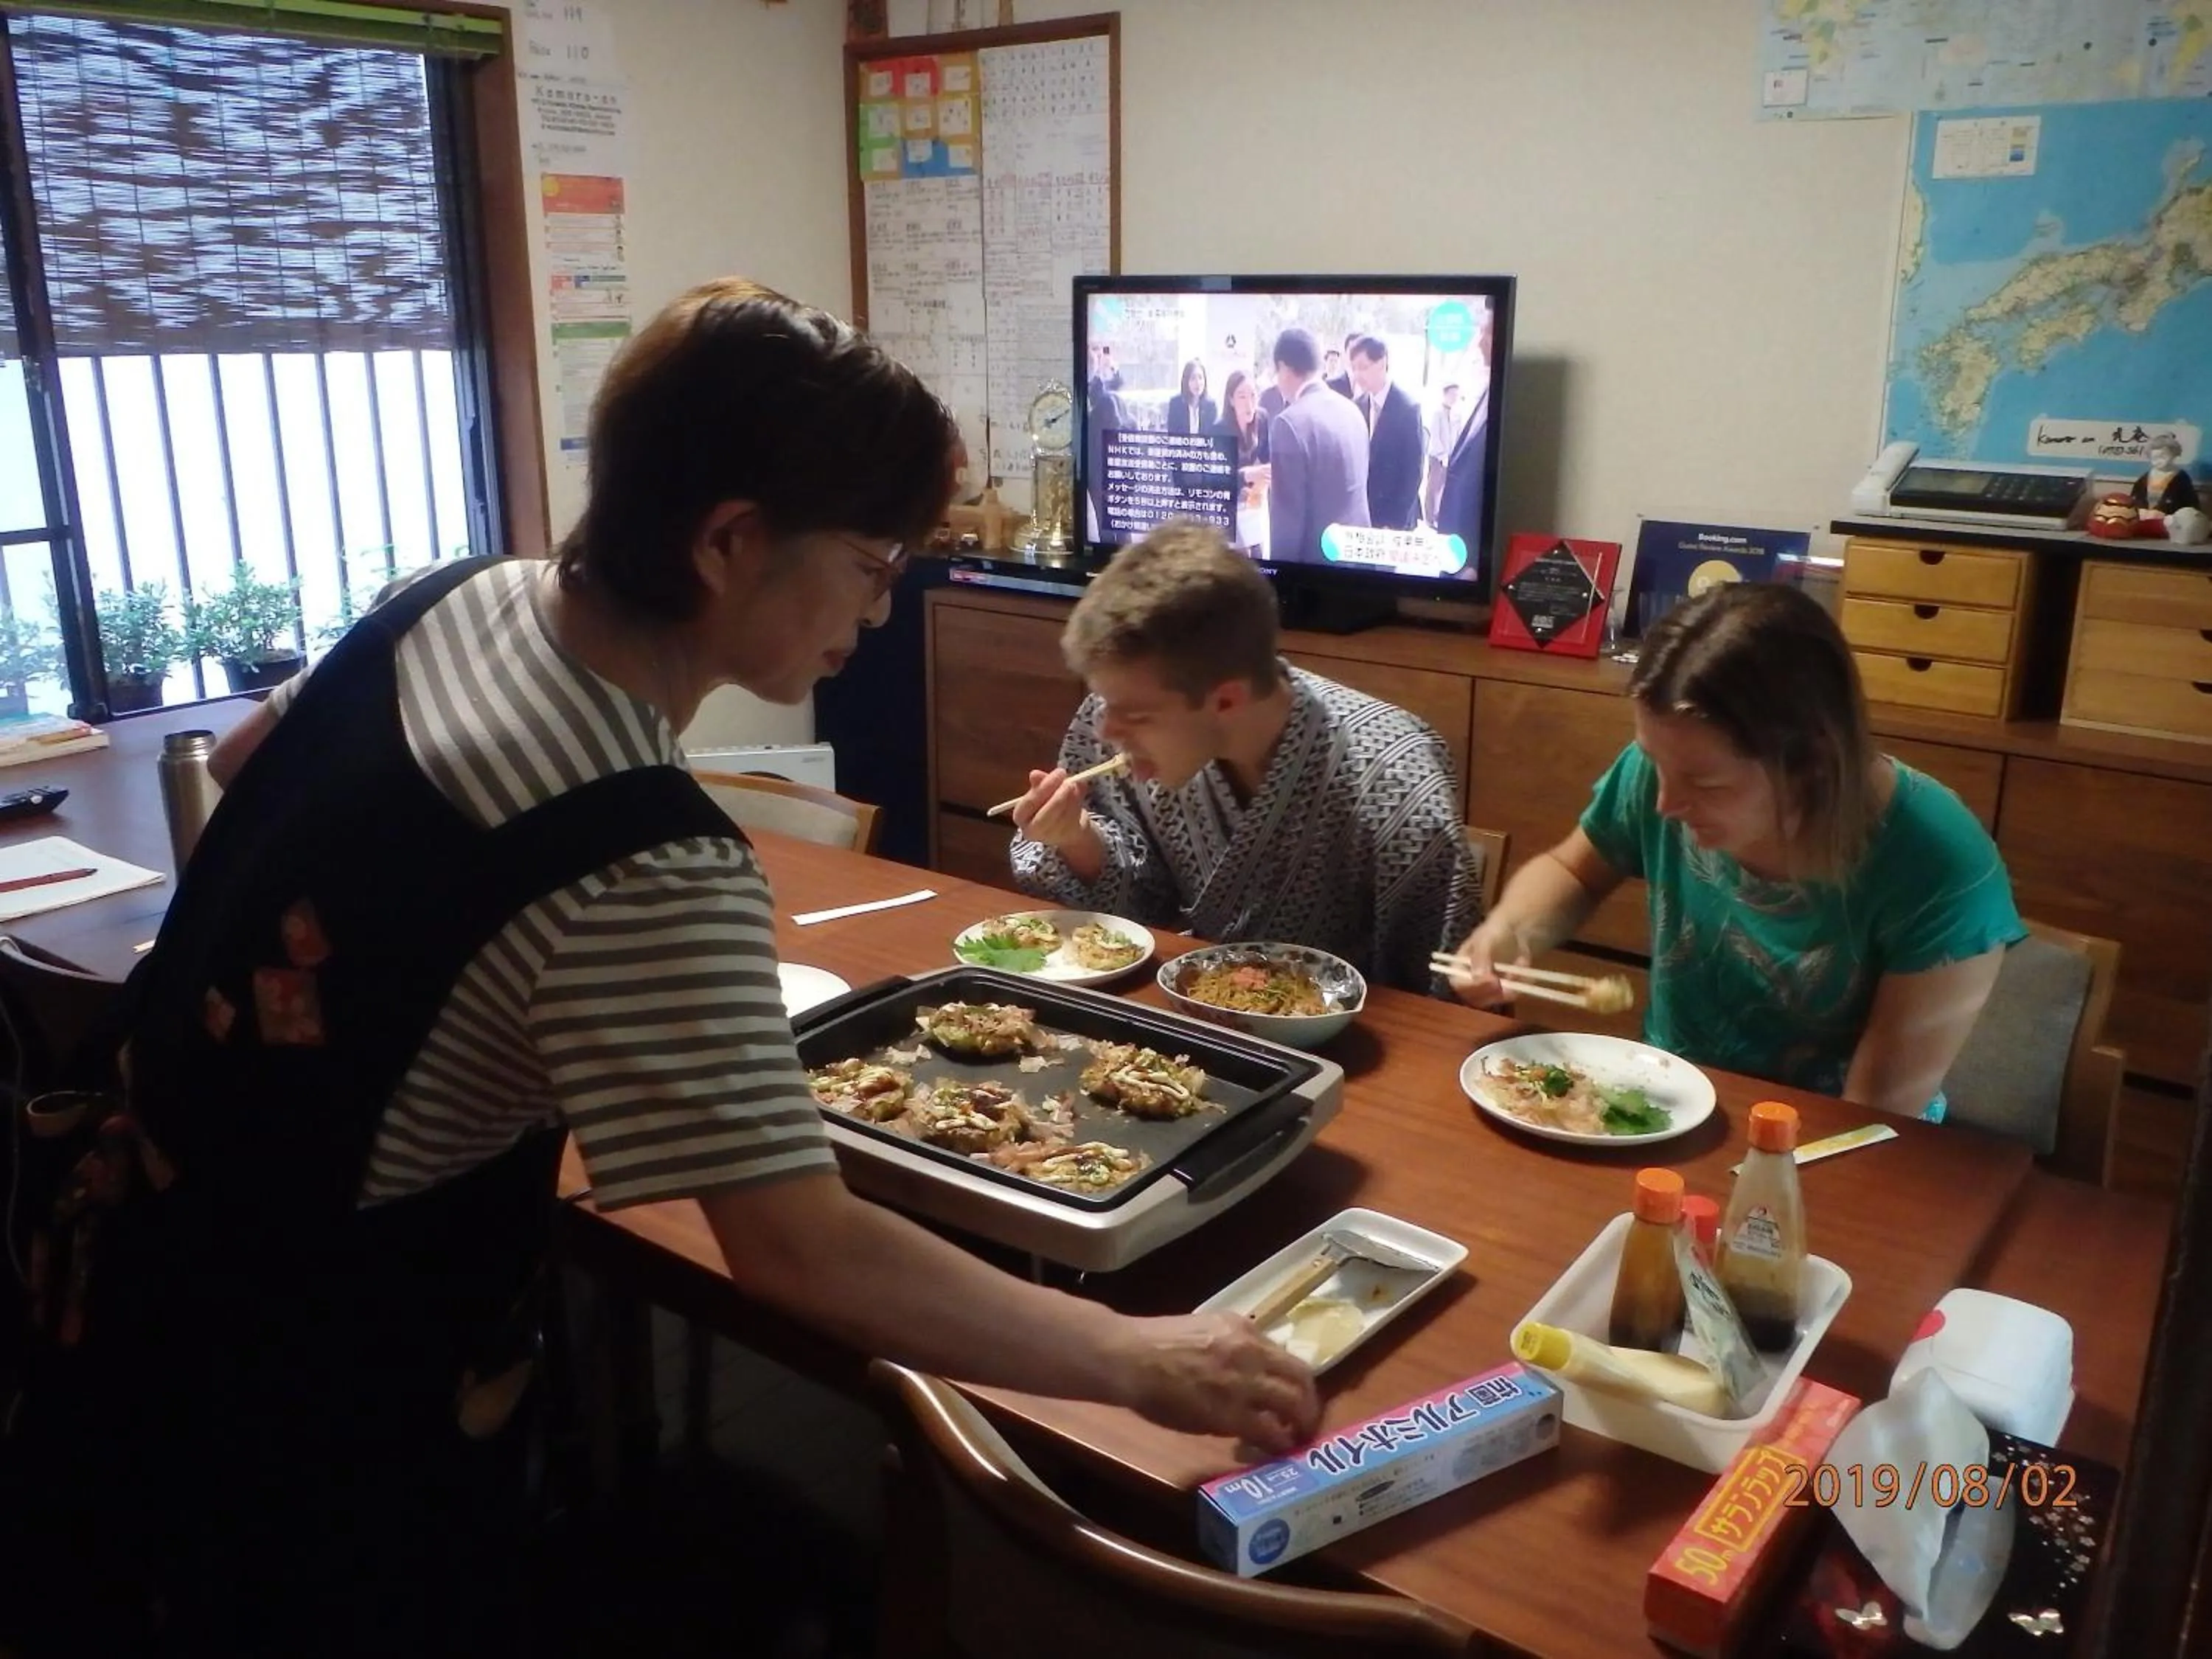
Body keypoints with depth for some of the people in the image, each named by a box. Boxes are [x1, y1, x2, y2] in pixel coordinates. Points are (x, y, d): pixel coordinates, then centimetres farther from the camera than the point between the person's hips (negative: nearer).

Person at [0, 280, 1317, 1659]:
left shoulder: (468, 598, -8)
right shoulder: (647, 874, -34)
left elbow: (246, 765, 10)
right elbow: (802, 1249, -34)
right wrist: (1139, 1362, -26)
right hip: (332, 1406, -8)